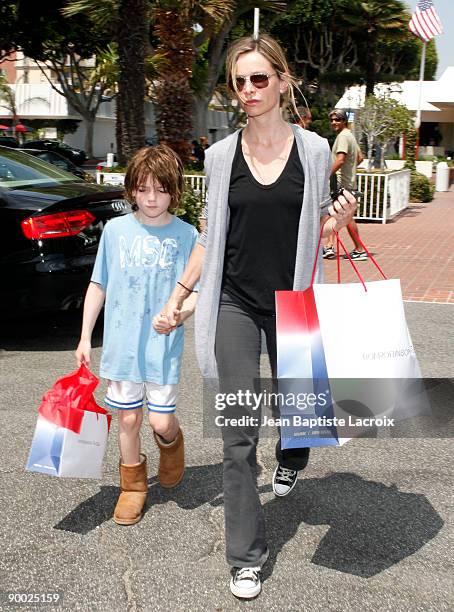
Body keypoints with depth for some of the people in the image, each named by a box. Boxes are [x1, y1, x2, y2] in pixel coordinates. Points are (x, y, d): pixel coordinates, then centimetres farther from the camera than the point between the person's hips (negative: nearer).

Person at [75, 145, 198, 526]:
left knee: (161, 422, 0)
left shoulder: (186, 235, -4)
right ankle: (133, 485, 32)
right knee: (128, 419, 11)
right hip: (121, 344, 2)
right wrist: (85, 337, 7)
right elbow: (98, 285, 8)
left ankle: (171, 442, 38)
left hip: (164, 346, -2)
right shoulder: (116, 229, 1)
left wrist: (179, 313, -23)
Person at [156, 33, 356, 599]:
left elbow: (316, 228, 10)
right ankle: (247, 556, 13)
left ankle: (289, 461, 57)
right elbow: (211, 235, 9)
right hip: (236, 304, 0)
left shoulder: (313, 150, 0)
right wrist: (178, 294, 9)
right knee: (238, 434, -1)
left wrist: (338, 220, -12)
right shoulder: (221, 155, 1)